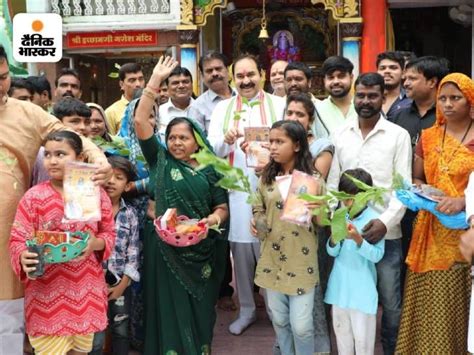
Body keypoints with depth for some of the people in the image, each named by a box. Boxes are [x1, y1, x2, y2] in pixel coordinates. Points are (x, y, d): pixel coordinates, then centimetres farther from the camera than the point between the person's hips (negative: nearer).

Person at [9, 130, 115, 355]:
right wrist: (24, 257, -27)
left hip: (87, 292, 3)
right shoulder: (34, 197, -5)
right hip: (47, 294, -2)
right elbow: (18, 239, -6)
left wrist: (95, 243, -14)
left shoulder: (97, 194, 1)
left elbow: (109, 234, 8)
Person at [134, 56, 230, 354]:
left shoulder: (209, 170, 5)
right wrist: (155, 80, -8)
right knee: (170, 313, 3)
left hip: (201, 251, 1)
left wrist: (209, 221, -17)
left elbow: (223, 208, 5)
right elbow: (140, 120, -4)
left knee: (199, 313, 10)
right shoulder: (160, 161, 4)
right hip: (165, 249, -1)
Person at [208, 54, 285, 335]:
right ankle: (247, 310, 23)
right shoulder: (222, 108, 12)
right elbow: (212, 150, 4)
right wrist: (226, 140, -17)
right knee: (241, 250, 8)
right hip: (237, 190, 3)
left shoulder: (279, 104, 4)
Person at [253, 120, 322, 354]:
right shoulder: (266, 178, 3)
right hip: (272, 259, 4)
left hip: (301, 262, -3)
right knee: (279, 320, 16)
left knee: (301, 324, 1)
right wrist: (258, 224, -7)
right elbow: (258, 209, 13)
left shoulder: (313, 179, -7)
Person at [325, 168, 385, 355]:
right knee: (341, 331, 18)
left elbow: (377, 255, -15)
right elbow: (332, 252, 3)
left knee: (363, 336, 2)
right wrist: (334, 238, -17)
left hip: (362, 288, -5)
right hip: (340, 286, 5)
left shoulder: (374, 219, -12)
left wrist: (357, 239, -28)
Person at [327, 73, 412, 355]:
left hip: (386, 233, -2)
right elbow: (332, 183, 9)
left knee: (390, 302, 6)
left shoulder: (398, 135, -2)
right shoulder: (340, 135, 7)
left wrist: (385, 222, -19)